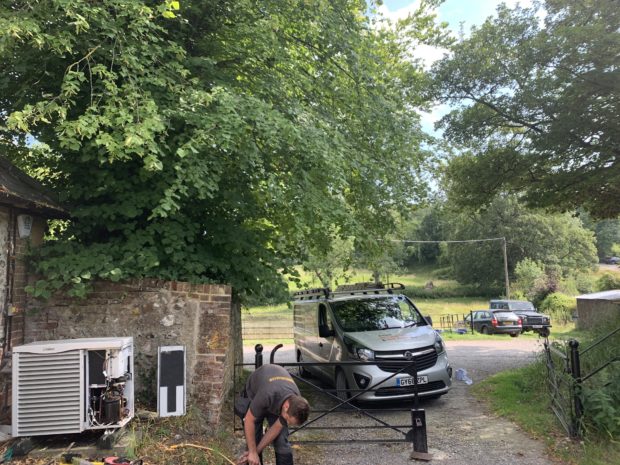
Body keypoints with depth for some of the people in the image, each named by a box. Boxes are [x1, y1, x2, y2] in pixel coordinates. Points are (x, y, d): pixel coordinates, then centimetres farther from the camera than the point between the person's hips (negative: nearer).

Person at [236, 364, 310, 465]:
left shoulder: (296, 403, -30)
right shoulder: (267, 395, -45)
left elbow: (276, 428, -16)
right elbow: (249, 421, -29)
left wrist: (256, 451, -15)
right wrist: (252, 452, -24)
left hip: (278, 399, 2)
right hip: (254, 394, -2)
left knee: (282, 442, -9)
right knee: (253, 441, -6)